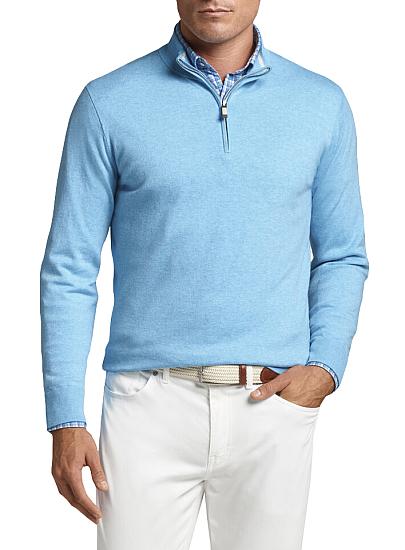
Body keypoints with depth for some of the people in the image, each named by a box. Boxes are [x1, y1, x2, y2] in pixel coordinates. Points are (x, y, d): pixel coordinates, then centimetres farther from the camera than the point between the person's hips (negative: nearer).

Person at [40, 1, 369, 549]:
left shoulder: (323, 105, 6)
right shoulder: (109, 103, 1)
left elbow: (342, 257, 13)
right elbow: (68, 271, 1)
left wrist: (325, 368, -4)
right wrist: (66, 421, -4)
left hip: (273, 406, 2)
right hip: (151, 403, -1)